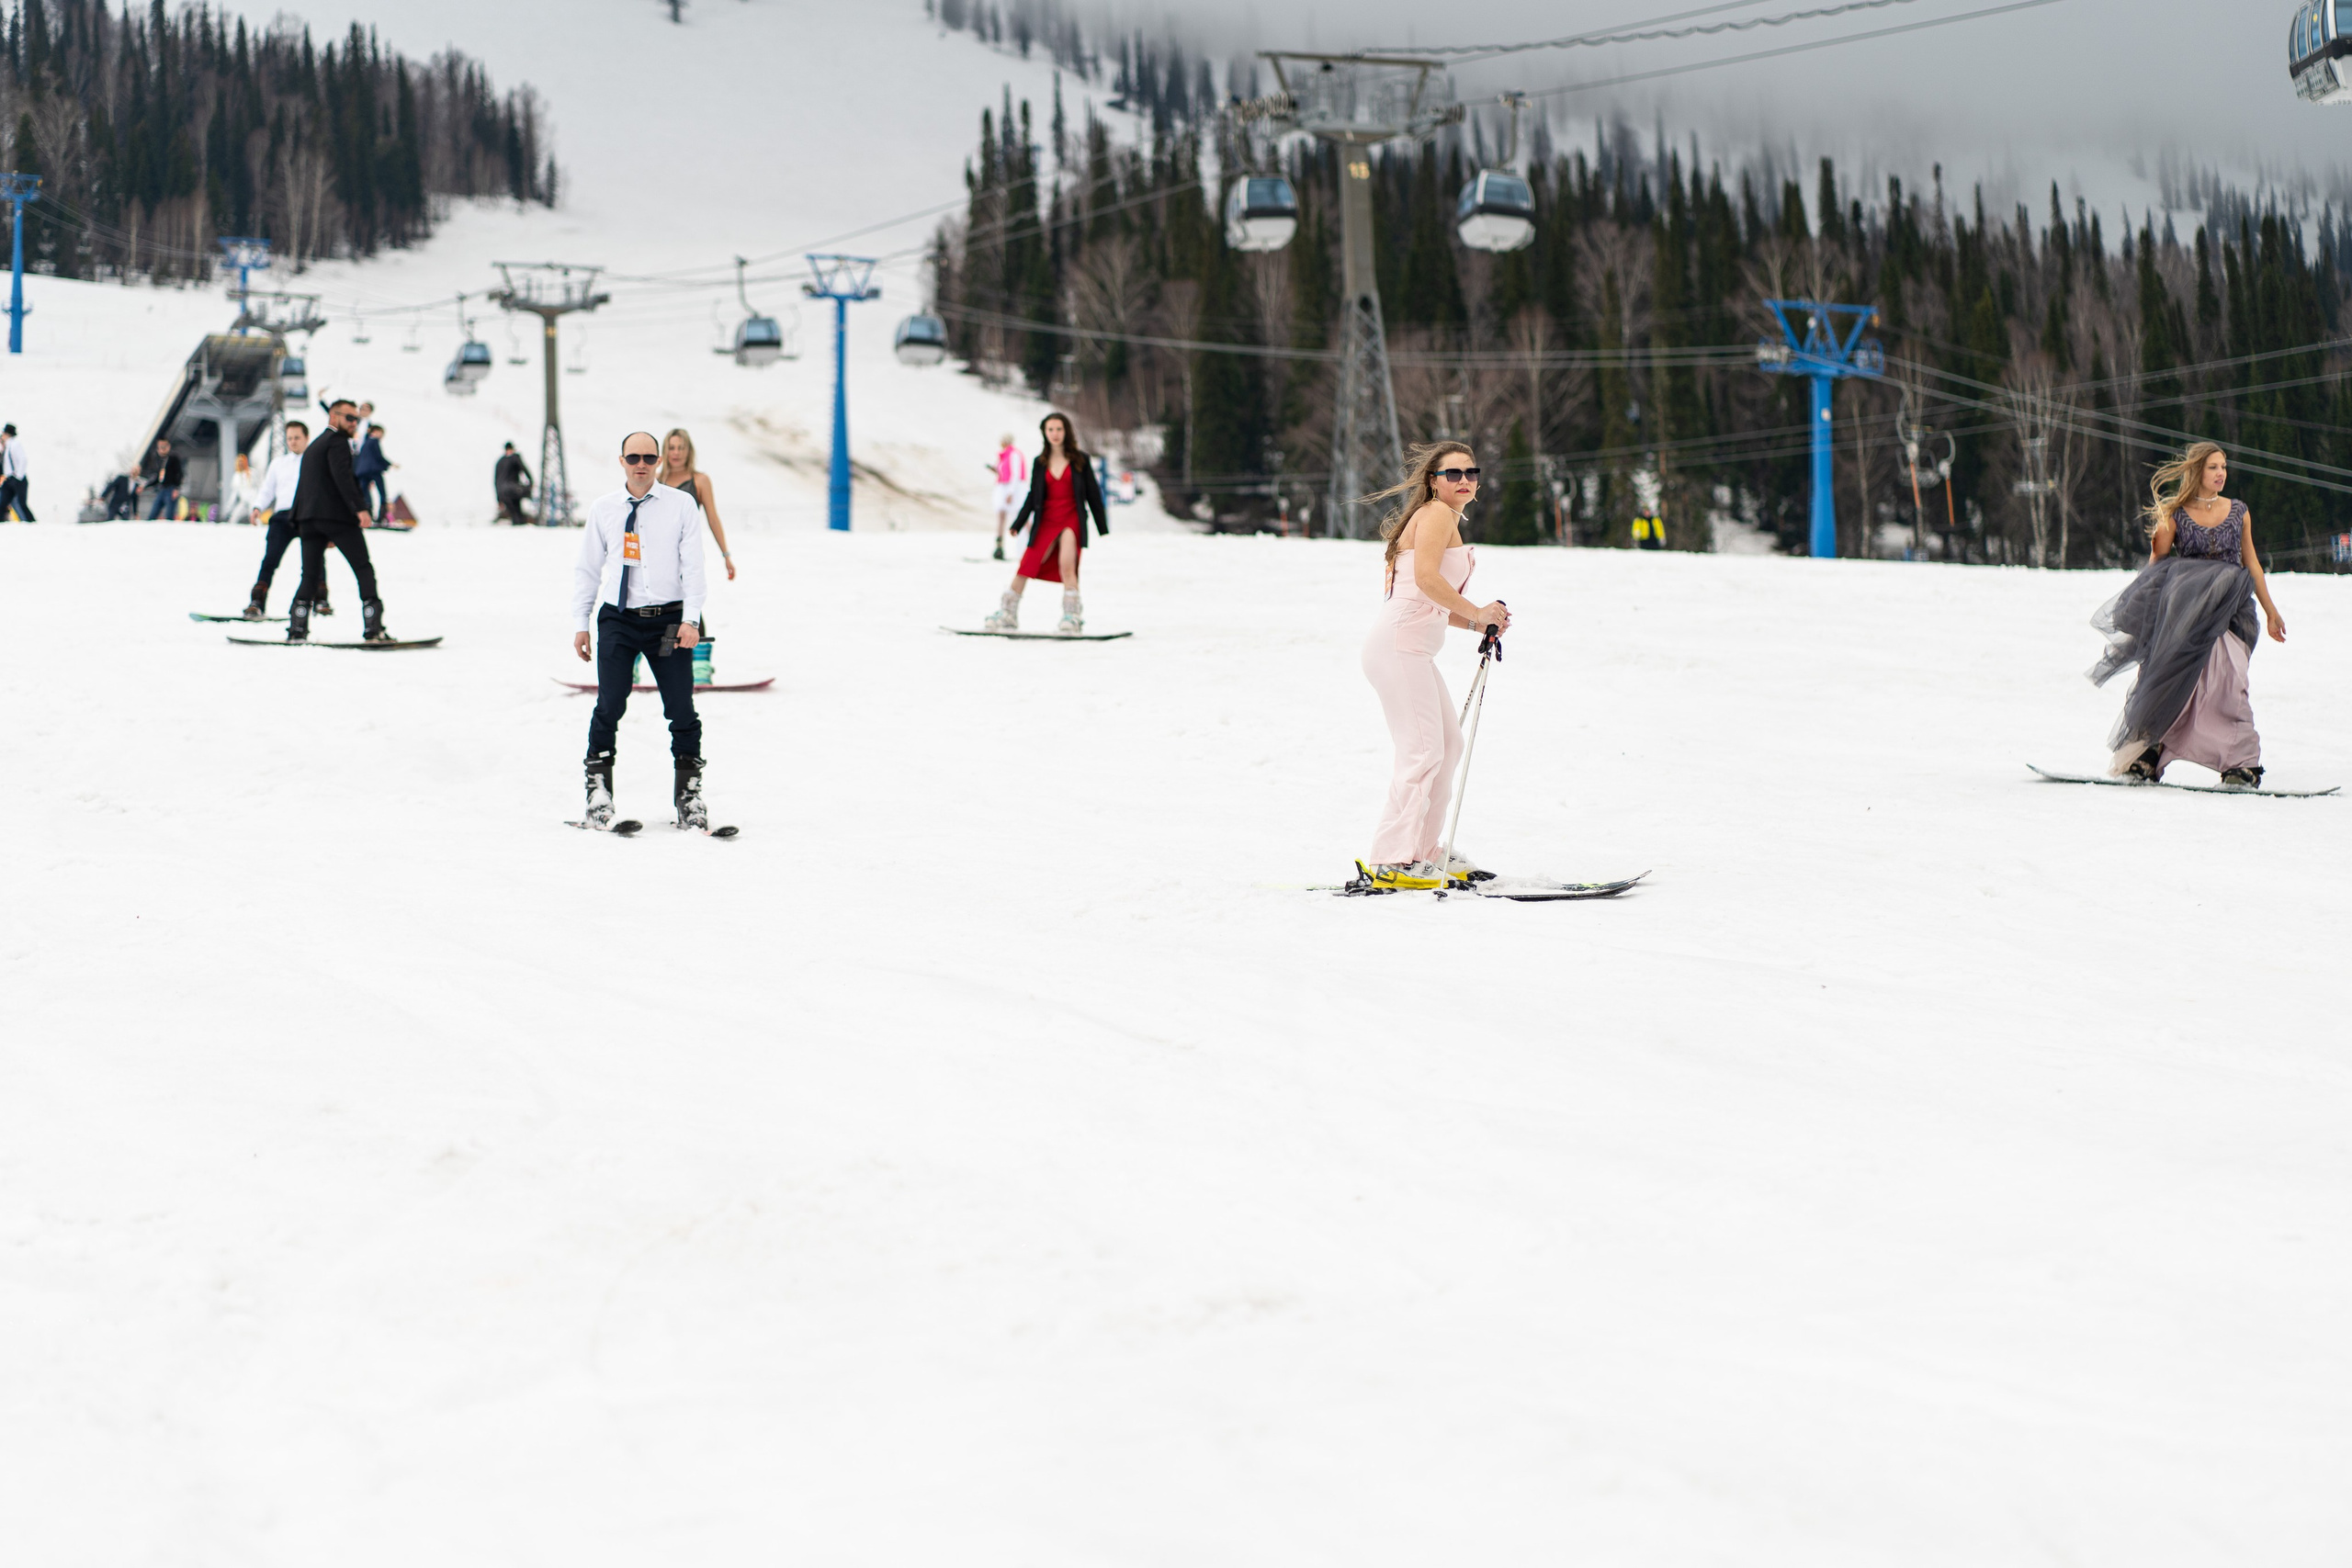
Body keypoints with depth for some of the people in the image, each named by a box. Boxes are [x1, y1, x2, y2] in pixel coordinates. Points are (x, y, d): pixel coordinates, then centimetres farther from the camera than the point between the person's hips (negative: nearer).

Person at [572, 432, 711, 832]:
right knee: (609, 708, -6)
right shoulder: (602, 508, 8)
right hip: (617, 619, 1)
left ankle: (688, 795, 10)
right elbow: (587, 568, 14)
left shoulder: (681, 505, 3)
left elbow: (693, 566, 1)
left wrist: (690, 619, -9)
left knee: (682, 711, -2)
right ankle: (599, 791, 6)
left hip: (668, 619, -1)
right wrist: (580, 623, 9)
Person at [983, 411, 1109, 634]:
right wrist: (1017, 524, 3)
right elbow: (1033, 497, 12)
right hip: (1046, 522, 3)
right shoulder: (1040, 463, 10)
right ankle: (1007, 615, 5)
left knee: (1066, 566, -22)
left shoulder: (1080, 461, 3)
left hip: (1072, 521, -3)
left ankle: (1073, 618, -14)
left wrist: (1103, 529, 5)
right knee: (1025, 567, -5)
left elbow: (1093, 495, 6)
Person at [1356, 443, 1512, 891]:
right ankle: (1391, 861, -14)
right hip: (1401, 644, -11)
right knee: (1423, 750, -13)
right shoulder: (1437, 513, -6)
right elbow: (1426, 577, -21)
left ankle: (1424, 850, 22)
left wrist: (1477, 625, 12)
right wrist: (1476, 613, -14)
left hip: (1414, 651, 11)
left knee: (1449, 744, 15)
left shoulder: (1448, 521, 25)